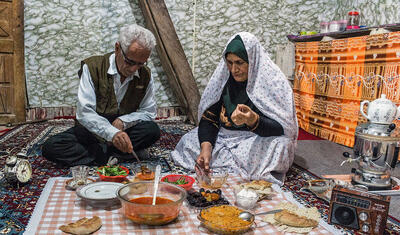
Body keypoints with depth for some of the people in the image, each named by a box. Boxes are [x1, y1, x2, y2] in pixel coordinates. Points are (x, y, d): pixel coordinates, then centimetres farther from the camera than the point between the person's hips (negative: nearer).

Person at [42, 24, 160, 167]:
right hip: (91, 132, -1)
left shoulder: (145, 75, -5)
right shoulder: (92, 67, -15)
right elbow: (84, 112, -23)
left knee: (153, 130, -28)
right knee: (50, 148, -24)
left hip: (122, 131, 1)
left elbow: (149, 112, 0)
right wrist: (112, 133, -40)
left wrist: (123, 121, -19)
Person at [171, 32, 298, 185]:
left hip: (261, 139, -2)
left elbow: (280, 128, -20)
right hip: (224, 137, 3)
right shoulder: (223, 79, -3)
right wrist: (206, 146, -25)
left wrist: (253, 120, -41)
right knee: (188, 142, -14)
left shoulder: (274, 82, -15)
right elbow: (208, 118, -5)